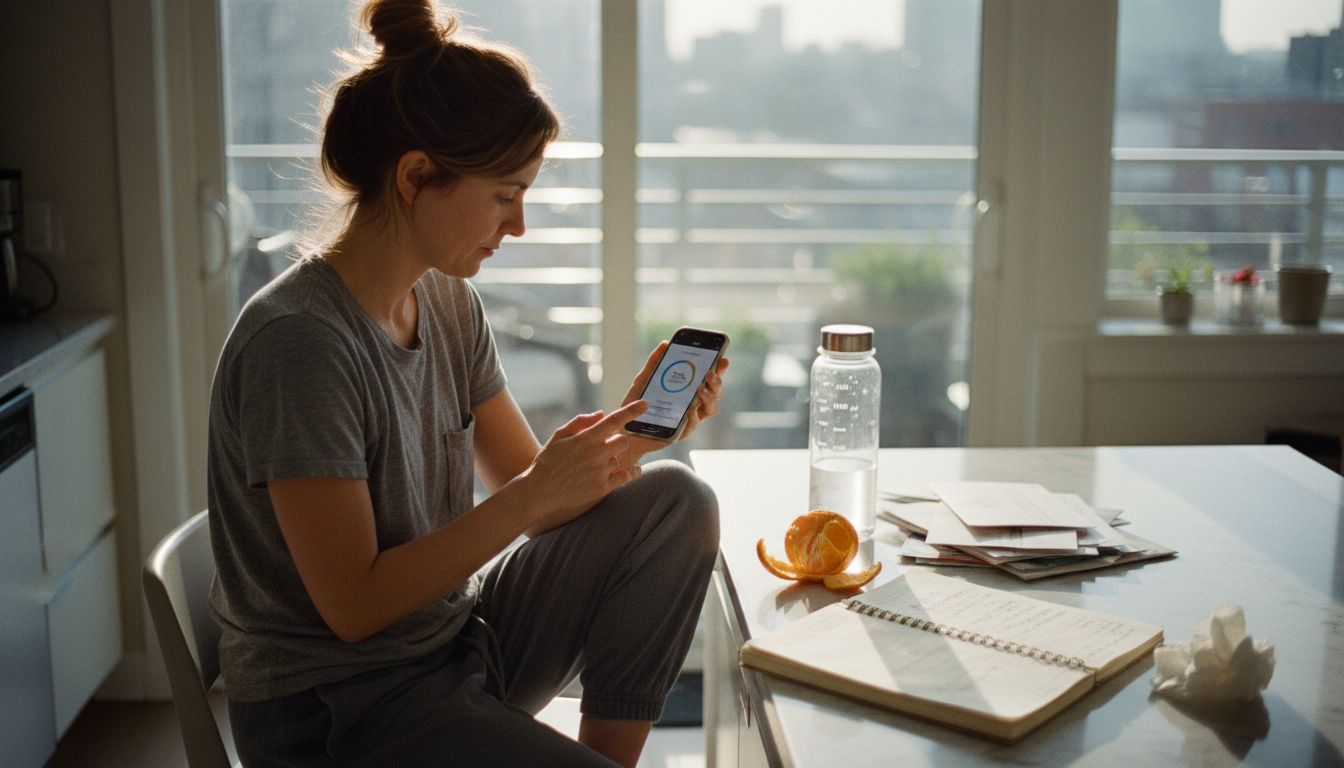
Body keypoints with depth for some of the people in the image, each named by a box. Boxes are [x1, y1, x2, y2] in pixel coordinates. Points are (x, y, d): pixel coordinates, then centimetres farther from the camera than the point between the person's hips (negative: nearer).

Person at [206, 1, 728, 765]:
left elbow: (529, 483, 4)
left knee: (675, 501, -8)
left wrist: (630, 423, -13)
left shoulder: (450, 301, 2)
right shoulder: (298, 342, -22)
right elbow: (354, 605, -21)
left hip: (457, 635, 8)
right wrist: (532, 497, -24)